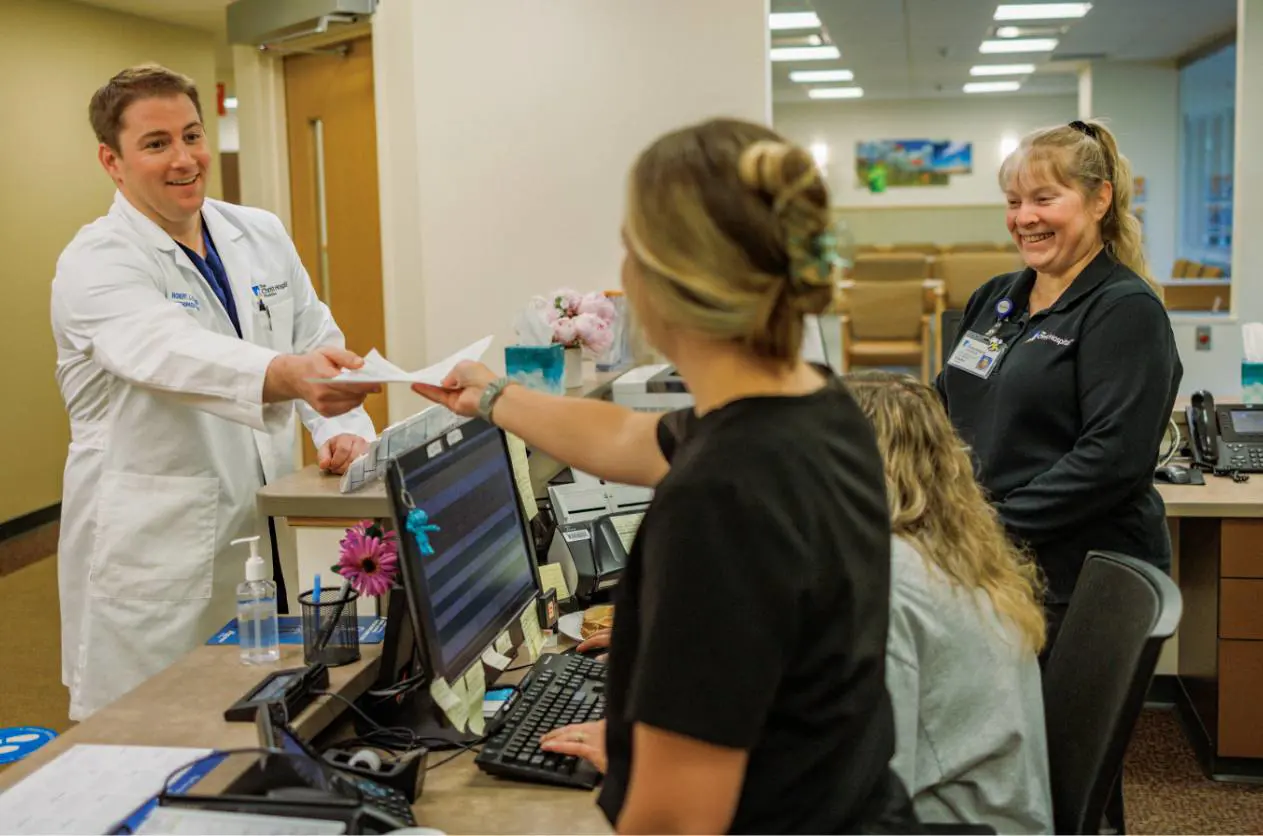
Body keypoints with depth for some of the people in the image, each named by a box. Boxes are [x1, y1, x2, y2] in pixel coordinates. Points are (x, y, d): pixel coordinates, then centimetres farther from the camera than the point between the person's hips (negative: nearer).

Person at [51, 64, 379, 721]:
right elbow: (167, 354, -31)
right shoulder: (97, 263, -12)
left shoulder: (261, 235, 9)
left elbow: (317, 341, 13)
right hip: (151, 555, -5)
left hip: (266, 536, 6)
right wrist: (288, 375, -50)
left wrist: (342, 427, -8)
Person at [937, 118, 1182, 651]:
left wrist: (997, 525, -22)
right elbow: (947, 405, 19)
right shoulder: (994, 298, 11)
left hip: (1076, 582, -7)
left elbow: (1114, 457, -21)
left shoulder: (1126, 311, -11)